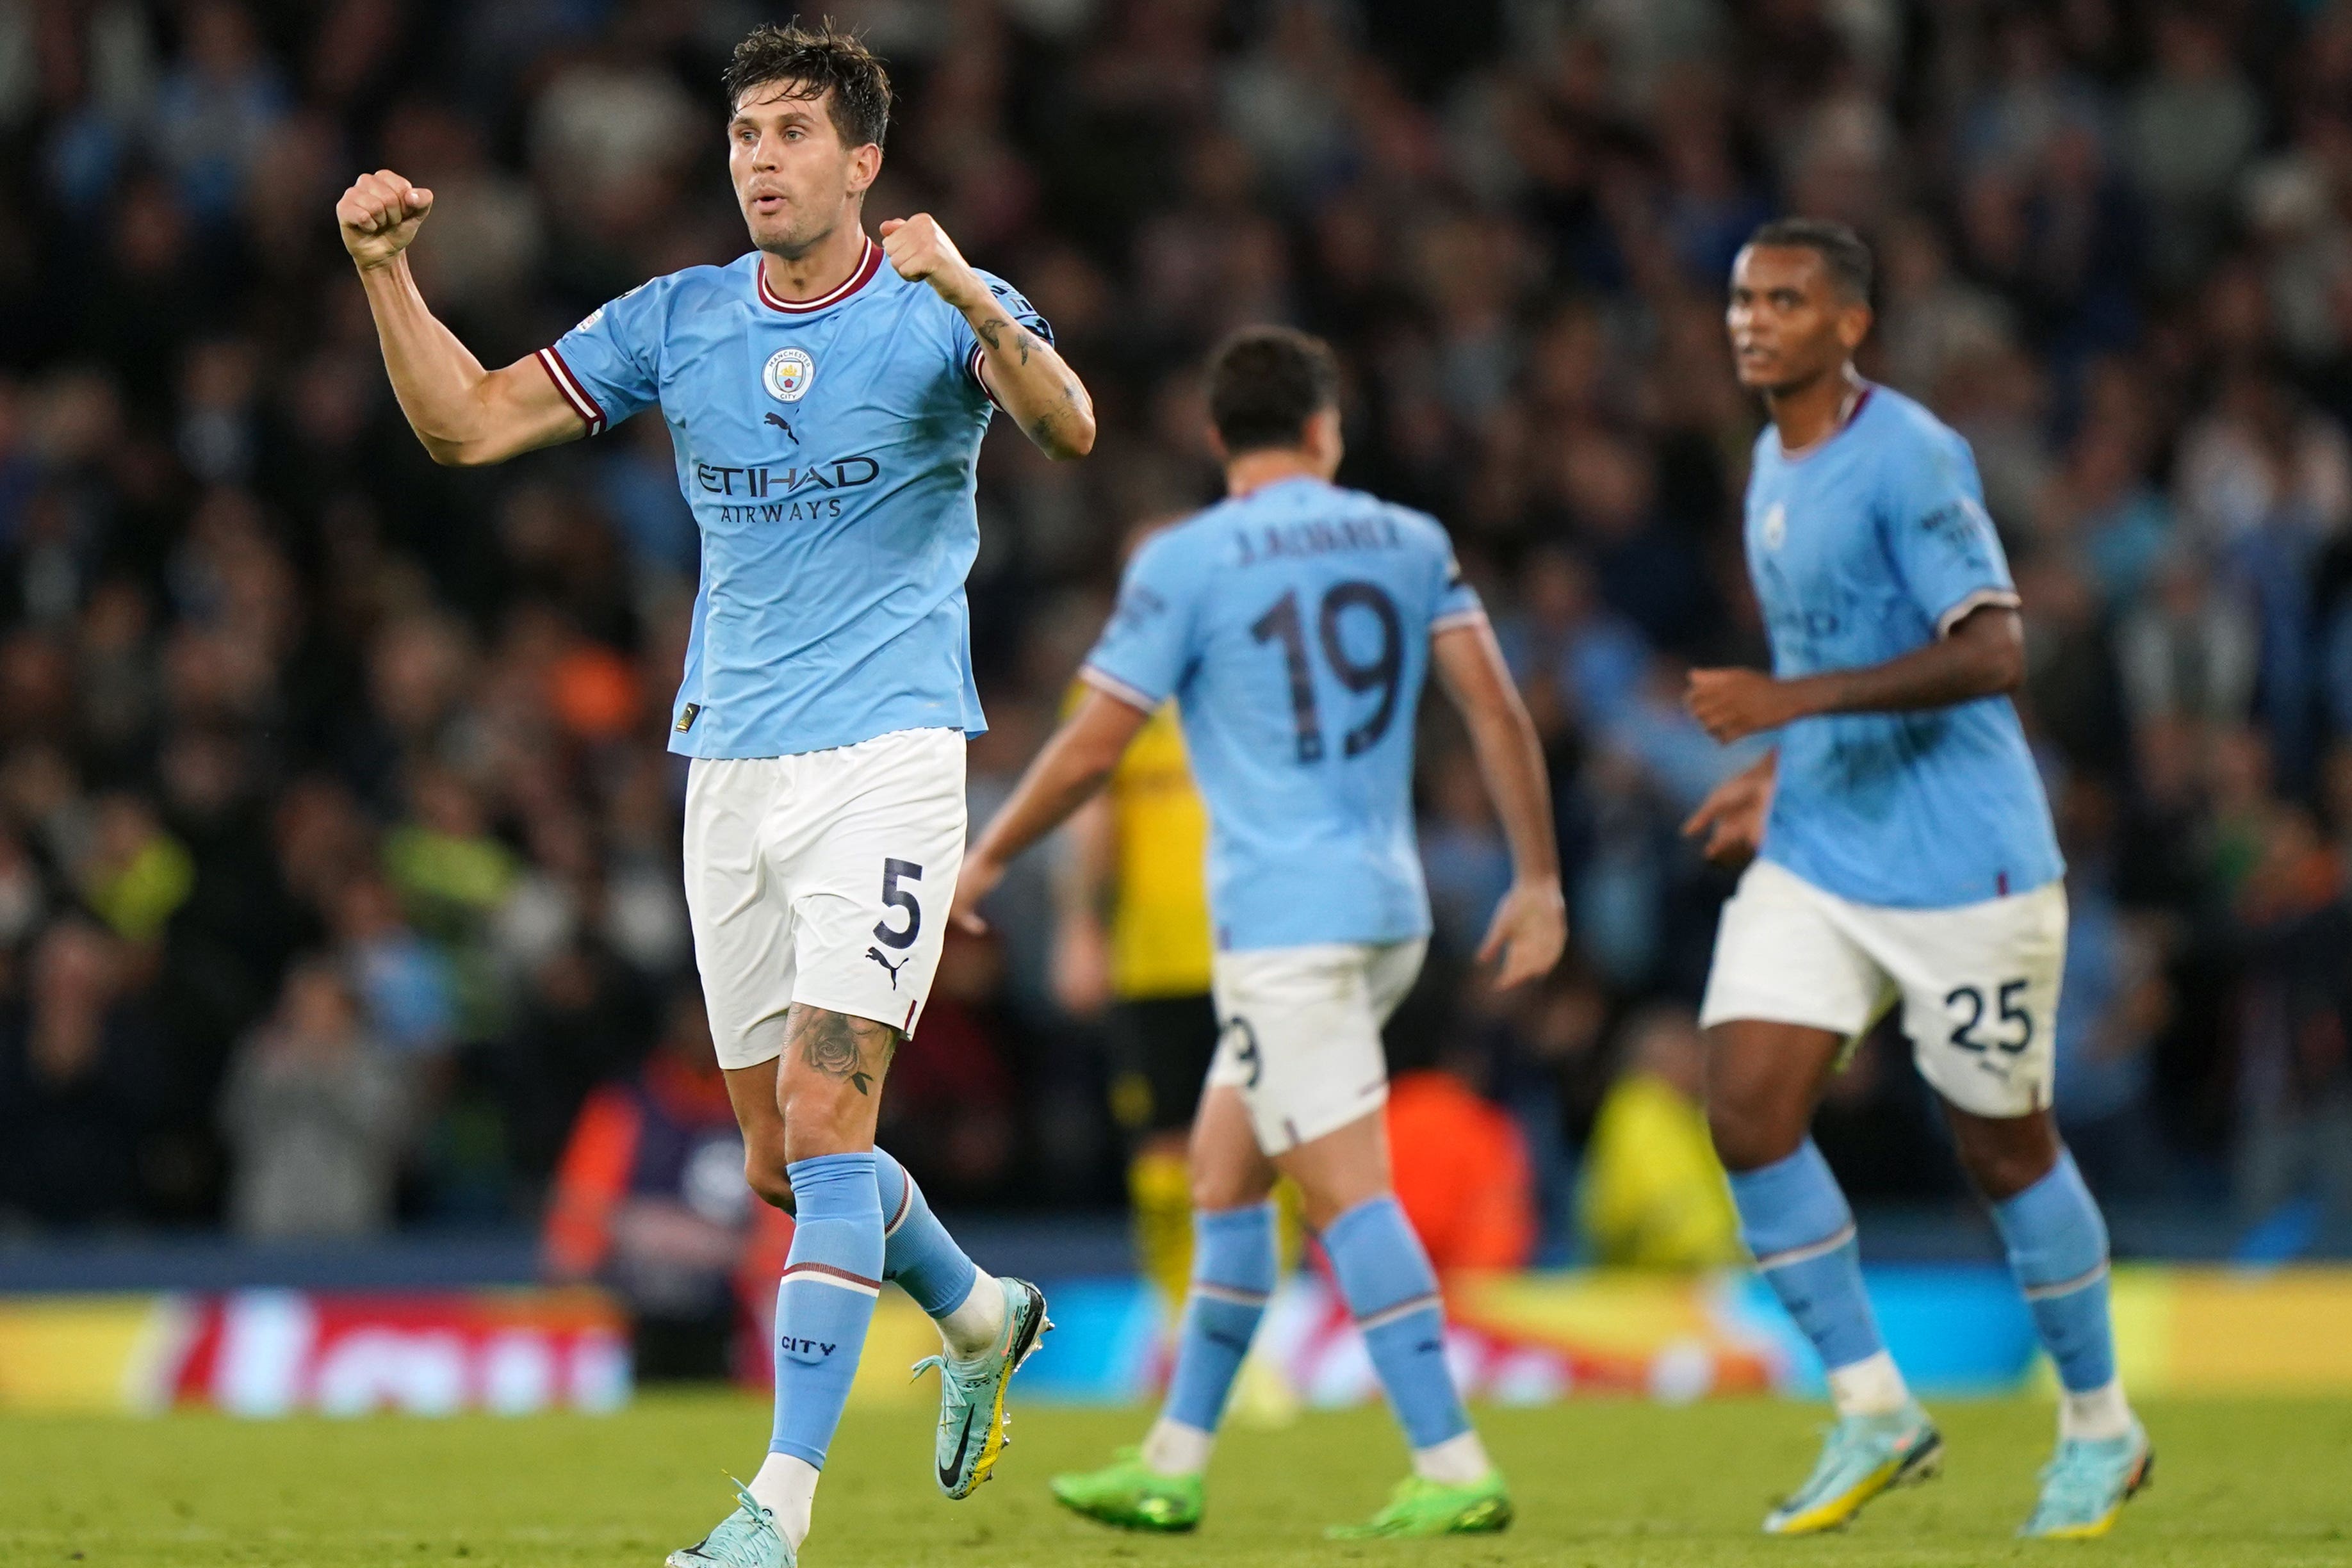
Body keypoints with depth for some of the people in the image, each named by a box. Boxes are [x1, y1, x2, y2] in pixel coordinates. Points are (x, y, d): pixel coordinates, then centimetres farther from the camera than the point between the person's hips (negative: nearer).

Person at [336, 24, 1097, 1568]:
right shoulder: (677, 321, 8)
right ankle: (982, 1314, 39)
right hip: (729, 768, 5)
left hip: (885, 757, -5)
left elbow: (1069, 426, -23)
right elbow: (467, 423, 6)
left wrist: (970, 298, -40)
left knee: (824, 1112, -17)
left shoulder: (940, 309, -4)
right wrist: (386, 269, -9)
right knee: (783, 1161, 10)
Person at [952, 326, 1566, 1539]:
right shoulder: (1409, 542, 8)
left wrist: (988, 859, 10)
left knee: (1346, 1191, -10)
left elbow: (1091, 747, -4)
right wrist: (1538, 878, 7)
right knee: (1222, 1174, 15)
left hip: (1282, 924, -7)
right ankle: (1173, 1467, 17)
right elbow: (1495, 709, 3)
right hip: (1389, 911, 7)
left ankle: (1453, 1471, -17)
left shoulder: (1185, 563, -6)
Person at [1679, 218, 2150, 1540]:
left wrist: (1797, 701, -29)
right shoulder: (1774, 465, 11)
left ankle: (2101, 1427, 22)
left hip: (1962, 870, -8)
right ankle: (1874, 1413, 3)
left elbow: (1991, 652, -25)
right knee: (1749, 1115, -8)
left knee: (2005, 1145, 3)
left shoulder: (1909, 459, -16)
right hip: (1814, 862, 8)